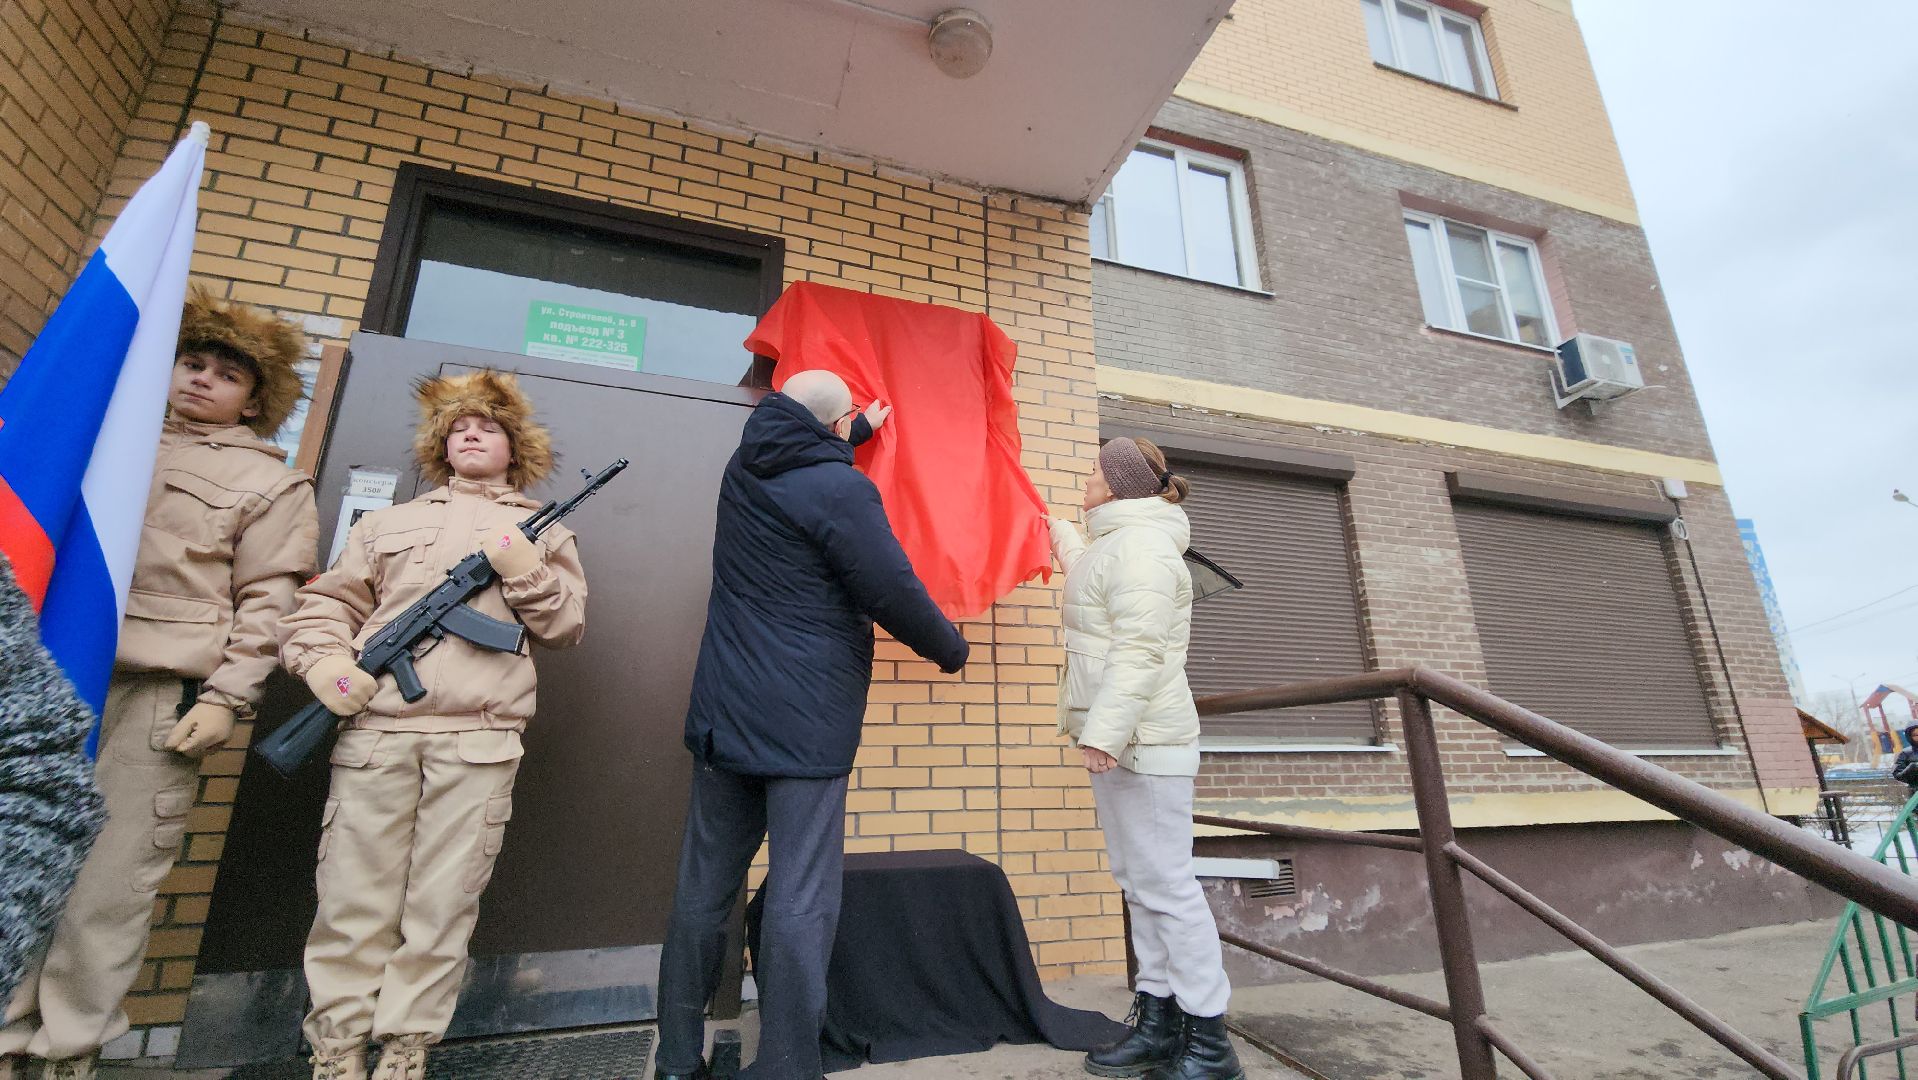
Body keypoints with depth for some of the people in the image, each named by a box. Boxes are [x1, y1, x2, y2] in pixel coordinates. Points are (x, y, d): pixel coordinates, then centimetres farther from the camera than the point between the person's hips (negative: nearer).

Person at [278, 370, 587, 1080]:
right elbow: (327, 603, 16)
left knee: (443, 908, 3)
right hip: (373, 730, 2)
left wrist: (523, 567, -7)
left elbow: (567, 626, 7)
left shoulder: (543, 532, 15)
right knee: (351, 901, 6)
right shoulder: (389, 523, 21)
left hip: (478, 741, -2)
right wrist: (324, 660, -3)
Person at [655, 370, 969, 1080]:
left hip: (722, 714, 8)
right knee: (801, 900, -1)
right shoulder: (841, 487, -13)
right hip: (805, 721, -7)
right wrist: (951, 649, 5)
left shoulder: (746, 468, 9)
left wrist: (860, 431, 47)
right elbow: (893, 593, -13)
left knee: (704, 888, 14)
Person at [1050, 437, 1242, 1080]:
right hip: (1121, 739, 11)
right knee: (1140, 883, 14)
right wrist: (1061, 537, 53)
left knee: (1166, 886, -4)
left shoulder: (1138, 546, -14)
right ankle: (1159, 1024, 24)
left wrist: (1105, 731, -27)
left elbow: (1139, 649, -24)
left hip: (1143, 741, -11)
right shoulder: (1119, 542, 19)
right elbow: (1091, 571, 43)